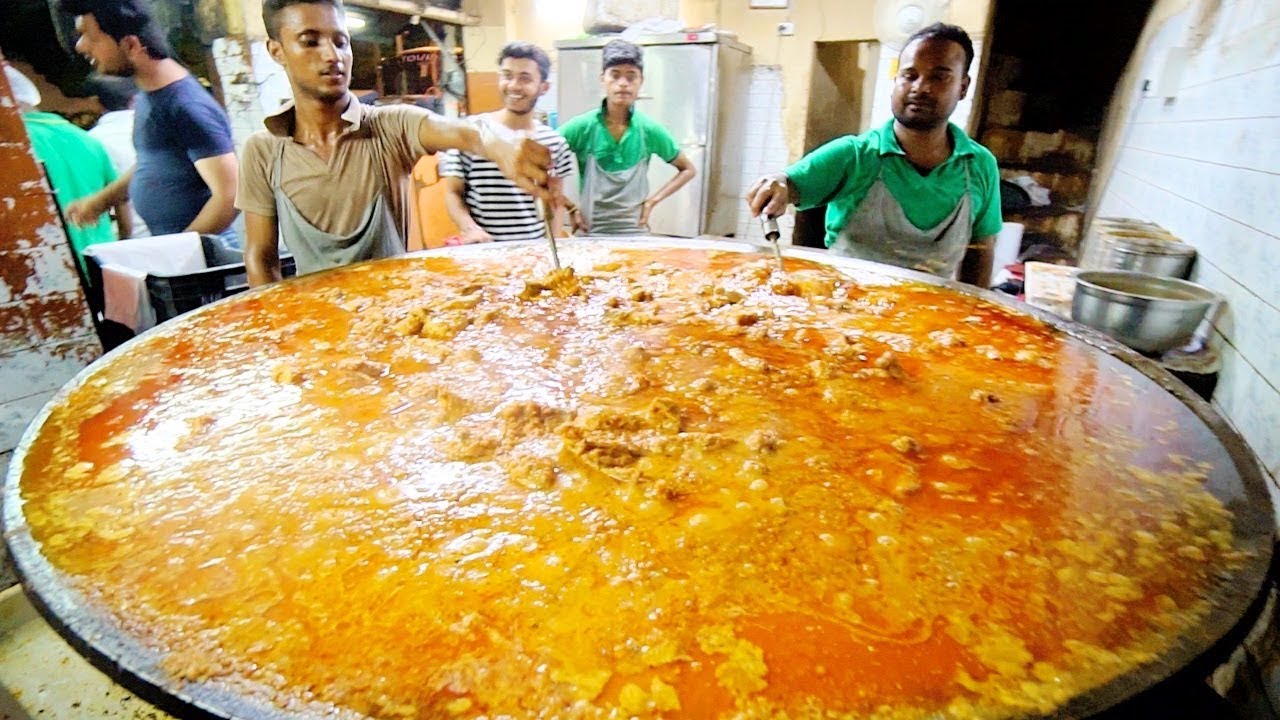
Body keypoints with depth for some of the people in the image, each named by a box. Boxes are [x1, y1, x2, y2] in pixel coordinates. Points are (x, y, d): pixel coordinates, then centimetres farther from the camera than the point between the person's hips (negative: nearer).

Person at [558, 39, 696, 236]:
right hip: (591, 233, -1)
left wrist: (653, 200, -2)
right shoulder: (582, 126, -7)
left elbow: (688, 170, 9)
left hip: (634, 233, 1)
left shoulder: (650, 130, -3)